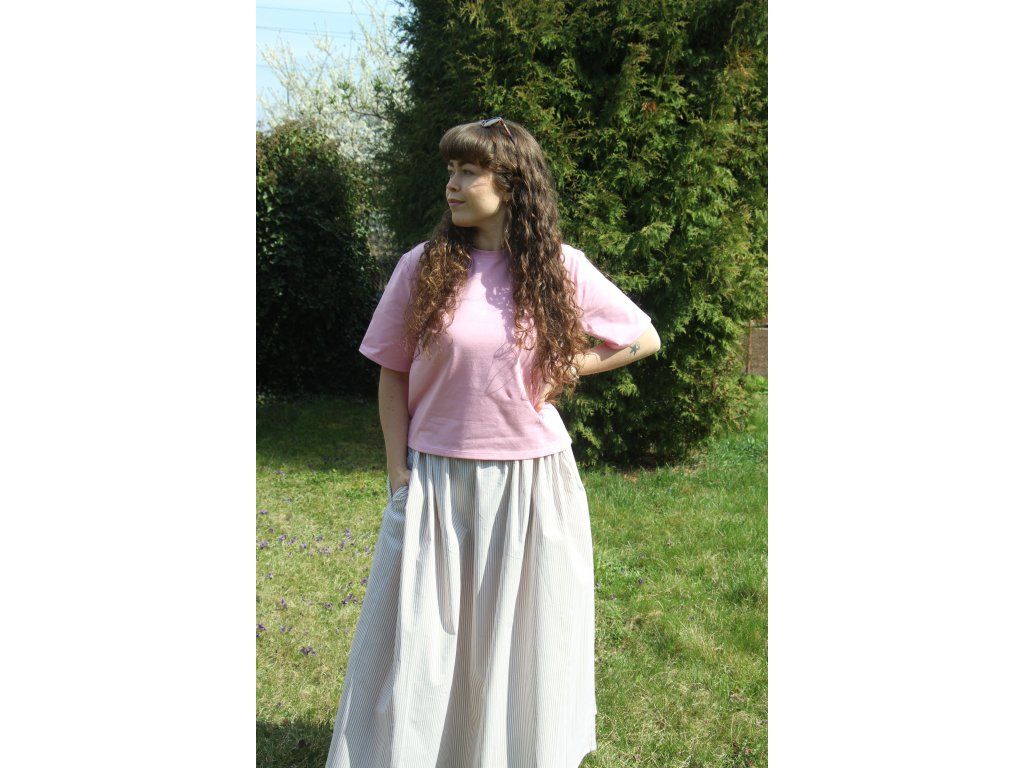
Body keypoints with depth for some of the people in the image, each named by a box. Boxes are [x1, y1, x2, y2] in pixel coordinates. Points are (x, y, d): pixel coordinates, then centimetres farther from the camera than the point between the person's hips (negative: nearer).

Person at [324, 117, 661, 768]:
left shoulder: (561, 268, -2)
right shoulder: (423, 267, -2)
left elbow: (645, 339, 8)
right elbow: (393, 374, 4)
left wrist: (564, 371, -2)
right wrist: (399, 470, -2)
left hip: (532, 485, 0)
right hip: (436, 481, 0)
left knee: (525, 636, 12)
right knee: (421, 637, 6)